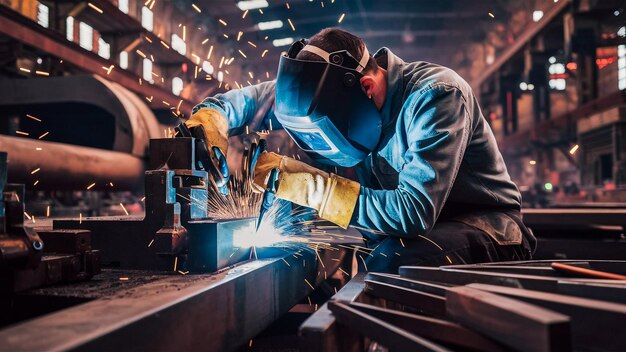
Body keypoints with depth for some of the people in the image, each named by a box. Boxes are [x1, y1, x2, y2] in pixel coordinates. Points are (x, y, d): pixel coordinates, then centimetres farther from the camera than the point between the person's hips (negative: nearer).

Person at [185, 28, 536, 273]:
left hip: (486, 228, -5)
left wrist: (310, 187, -31)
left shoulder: (435, 94, -25)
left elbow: (415, 209, -34)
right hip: (416, 220, 6)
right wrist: (212, 116, -16)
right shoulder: (339, 92, -6)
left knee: (390, 259, -34)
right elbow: (260, 96, 5)